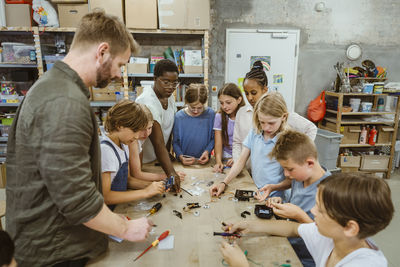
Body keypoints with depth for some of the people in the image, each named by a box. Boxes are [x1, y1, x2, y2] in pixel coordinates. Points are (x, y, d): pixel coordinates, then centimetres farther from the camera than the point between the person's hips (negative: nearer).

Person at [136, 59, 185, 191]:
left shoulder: (169, 96, -1)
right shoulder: (148, 102, -28)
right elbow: (158, 143, -35)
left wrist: (167, 152, 3)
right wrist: (171, 173, -42)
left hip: (157, 160, 8)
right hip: (141, 163, -7)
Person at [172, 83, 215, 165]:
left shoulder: (210, 114, -3)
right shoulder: (179, 116, -5)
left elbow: (213, 138, 6)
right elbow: (175, 142, 2)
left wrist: (207, 151, -10)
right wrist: (181, 157, -14)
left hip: (203, 162, 1)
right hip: (184, 162, 0)